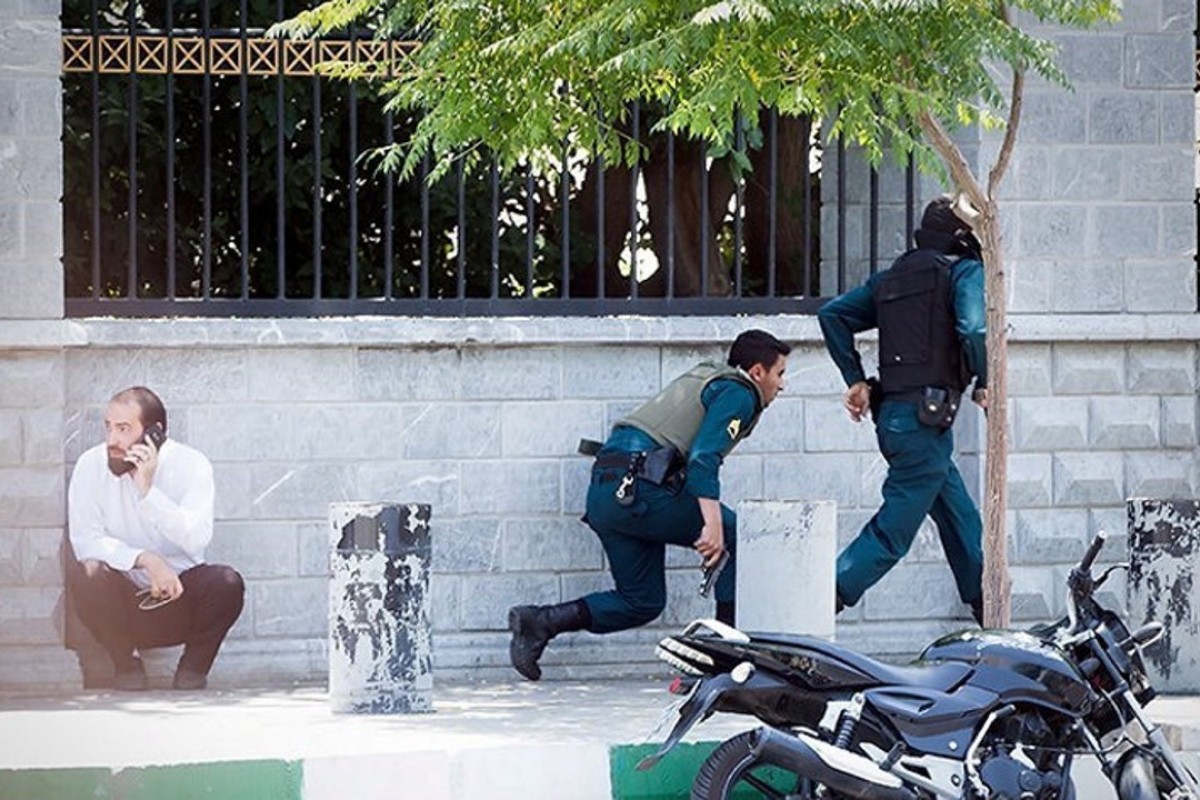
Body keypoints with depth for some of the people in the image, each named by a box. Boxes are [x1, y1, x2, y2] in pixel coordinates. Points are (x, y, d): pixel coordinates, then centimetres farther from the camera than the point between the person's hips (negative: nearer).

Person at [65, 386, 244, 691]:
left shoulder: (191, 464, -9)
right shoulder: (91, 465, -8)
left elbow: (197, 539, -21)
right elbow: (84, 540, -16)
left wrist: (148, 490, -29)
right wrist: (145, 559, -29)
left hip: (178, 595, 0)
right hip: (122, 602, 0)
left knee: (227, 583, -29)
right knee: (86, 572, -30)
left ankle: (193, 666, -1)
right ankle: (126, 664, -5)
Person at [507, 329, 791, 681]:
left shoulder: (703, 376, 28)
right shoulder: (738, 394, -1)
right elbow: (704, 457, -17)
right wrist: (712, 523, -25)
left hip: (604, 490, 9)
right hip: (641, 488, -9)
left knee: (642, 602, 13)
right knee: (736, 536, 2)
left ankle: (540, 622, 0)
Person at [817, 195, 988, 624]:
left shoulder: (893, 276, 16)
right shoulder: (965, 272, -5)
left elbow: (833, 314, 13)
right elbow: (973, 329, -23)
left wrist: (855, 379, 15)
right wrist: (984, 384, -7)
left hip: (892, 414, 8)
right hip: (927, 418, -8)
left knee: (961, 520, 20)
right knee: (893, 531, -7)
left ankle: (985, 607, 28)